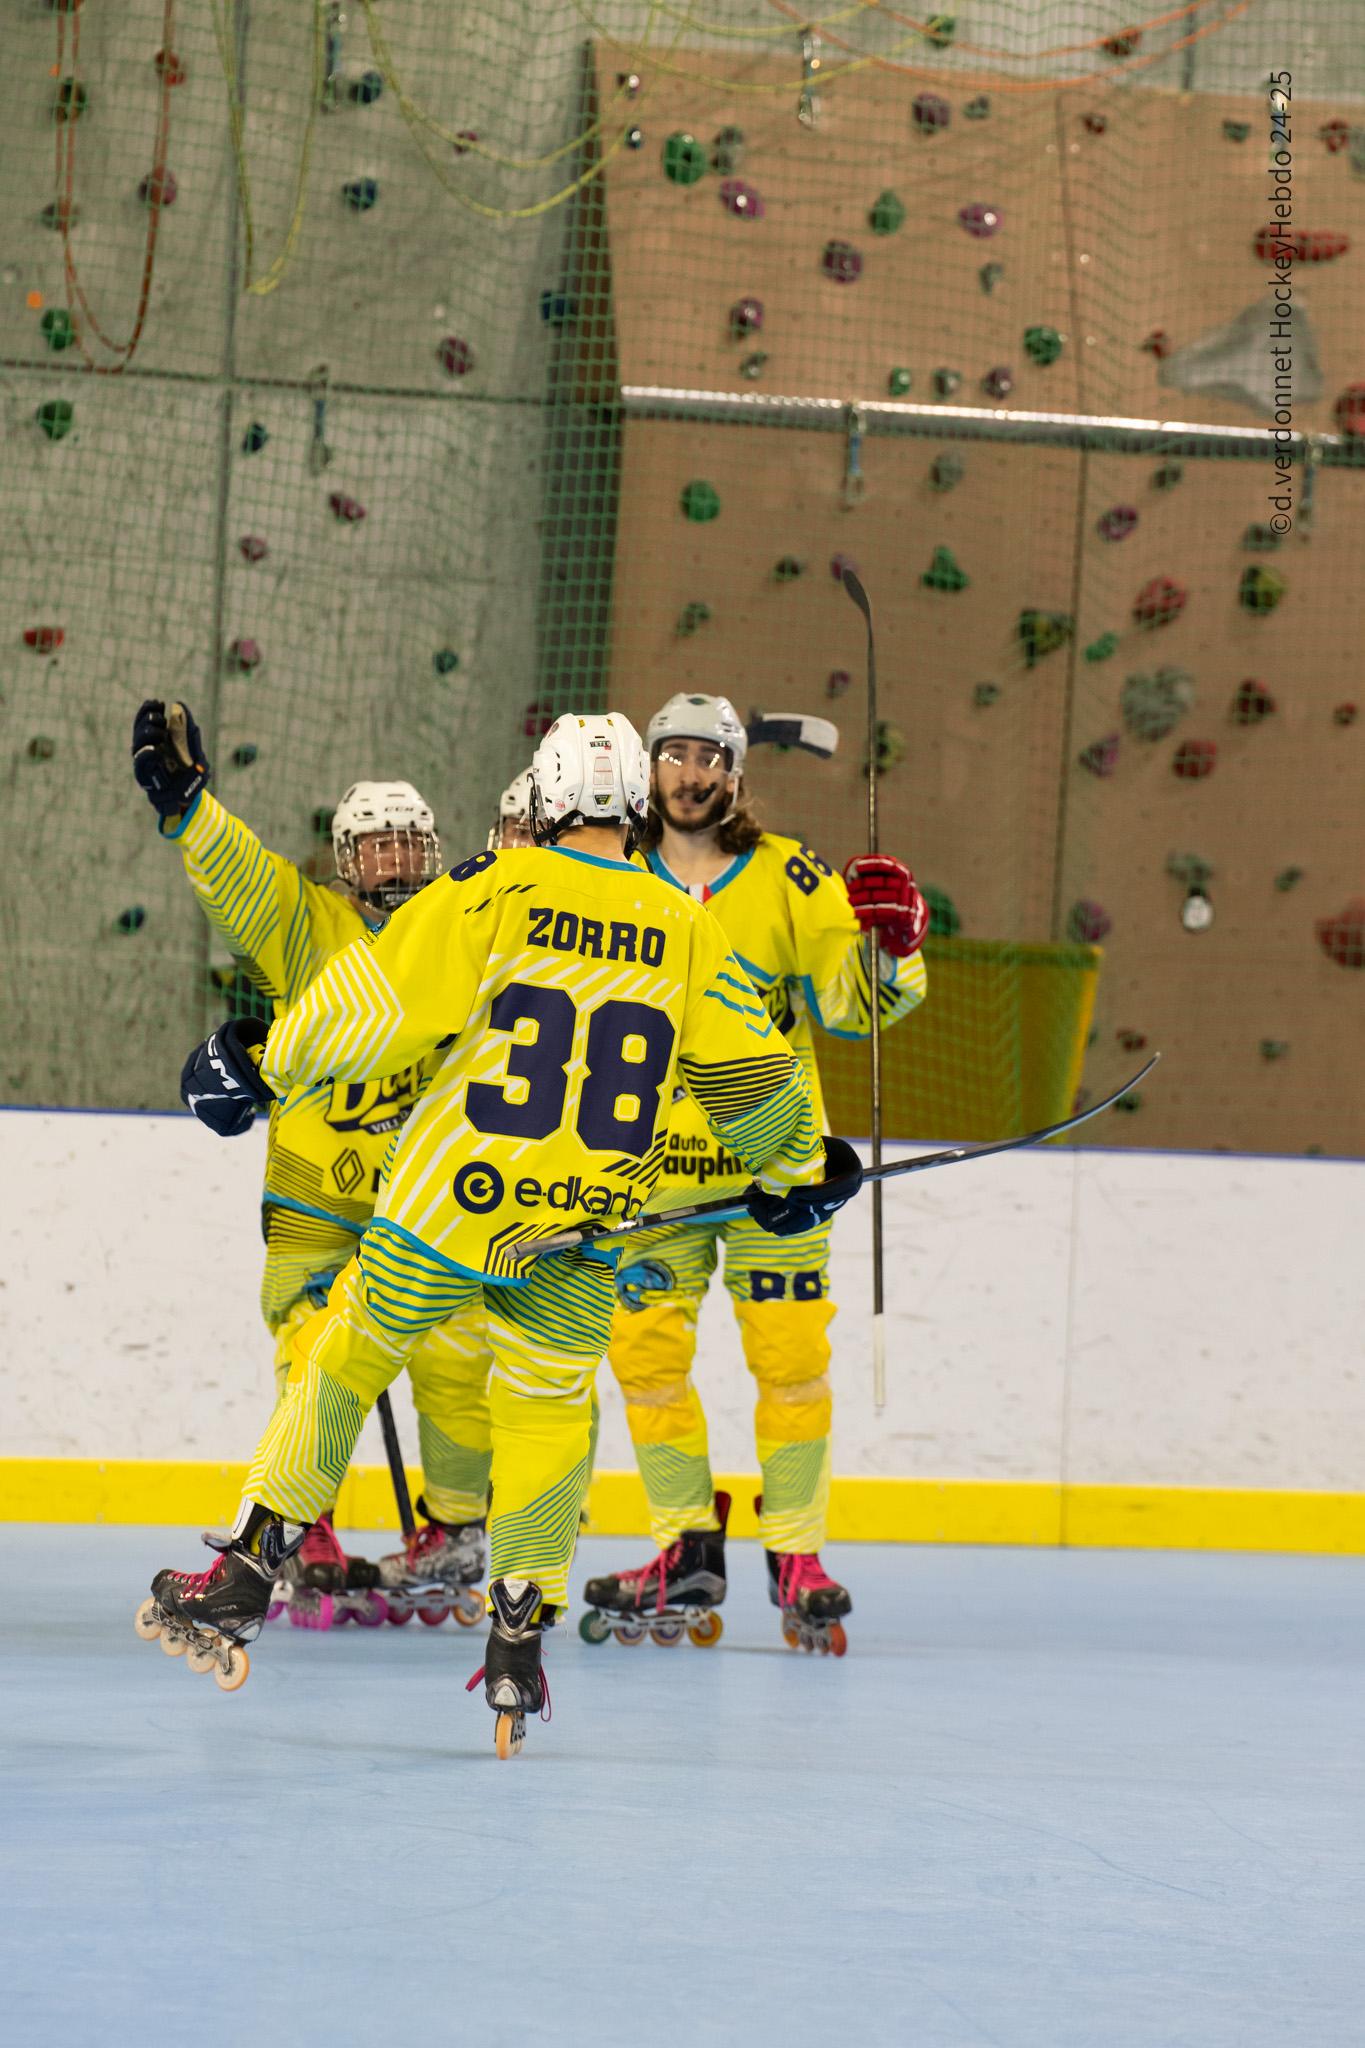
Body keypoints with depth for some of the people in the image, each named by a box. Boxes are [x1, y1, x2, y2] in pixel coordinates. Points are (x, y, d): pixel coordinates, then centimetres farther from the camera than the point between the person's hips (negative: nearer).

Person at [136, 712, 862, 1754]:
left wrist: (267, 1064, 8)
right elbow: (750, 1077, 10)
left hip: (453, 1198, -2)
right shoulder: (688, 933, 2)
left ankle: (243, 1583, 10)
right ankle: (520, 1635, 9)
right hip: (581, 1232, 2)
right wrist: (801, 1168, 29)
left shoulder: (494, 891, -7)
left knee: (348, 1356, 13)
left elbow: (374, 1003, -7)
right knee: (551, 1404, 18)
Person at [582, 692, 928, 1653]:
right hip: (652, 1163, 2)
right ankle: (689, 1548, 13)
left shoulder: (790, 877, 0)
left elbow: (845, 1004, -4)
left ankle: (796, 1554, 6)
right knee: (647, 1349, 0)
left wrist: (887, 944, -20)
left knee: (789, 1352, -4)